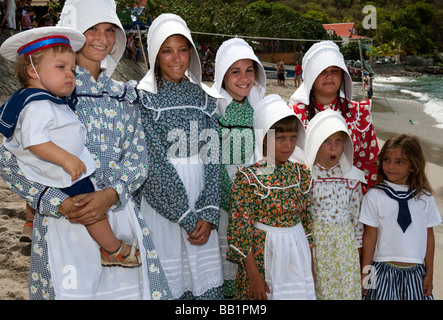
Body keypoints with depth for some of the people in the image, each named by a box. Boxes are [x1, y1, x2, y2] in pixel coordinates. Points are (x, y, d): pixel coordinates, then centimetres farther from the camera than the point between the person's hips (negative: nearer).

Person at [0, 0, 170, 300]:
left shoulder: (124, 95, 12)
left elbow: (137, 157, 4)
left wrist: (109, 194, -14)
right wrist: (61, 203, -16)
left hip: (119, 214, 4)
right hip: (64, 219, -4)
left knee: (129, 288, 5)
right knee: (70, 290, 2)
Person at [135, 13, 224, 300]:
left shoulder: (203, 97, 8)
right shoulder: (143, 98, -4)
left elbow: (213, 157, 3)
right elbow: (155, 162, -11)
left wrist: (208, 214, -8)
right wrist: (186, 217, -13)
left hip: (201, 204, 4)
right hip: (161, 204, -3)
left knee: (208, 285, 7)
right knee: (167, 284, 2)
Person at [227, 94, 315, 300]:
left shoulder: (302, 175, 1)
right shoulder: (248, 177, -14)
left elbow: (307, 222, 9)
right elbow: (241, 228, -12)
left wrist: (311, 267, 11)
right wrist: (254, 276, -11)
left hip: (298, 254, 4)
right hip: (262, 258, -4)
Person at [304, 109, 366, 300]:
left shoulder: (351, 177, -1)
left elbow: (356, 215, 6)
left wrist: (358, 246, 10)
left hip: (345, 243, 3)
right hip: (314, 242, -3)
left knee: (347, 289, 10)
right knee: (316, 289, 8)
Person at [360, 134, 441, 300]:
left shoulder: (424, 197, 2)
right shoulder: (374, 196, -6)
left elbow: (429, 236, 7)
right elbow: (370, 236, -3)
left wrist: (429, 273, 8)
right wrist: (365, 272, -1)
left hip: (415, 272, 2)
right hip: (383, 270, -2)